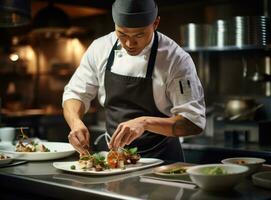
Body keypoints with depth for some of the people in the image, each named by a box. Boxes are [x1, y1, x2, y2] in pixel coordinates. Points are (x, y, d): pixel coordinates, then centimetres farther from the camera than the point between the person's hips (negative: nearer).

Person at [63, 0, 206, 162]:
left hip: (161, 159, -3)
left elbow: (194, 121, -15)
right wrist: (76, 123, -15)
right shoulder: (100, 48, -1)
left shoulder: (177, 59, -14)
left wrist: (145, 122, -29)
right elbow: (75, 93, 7)